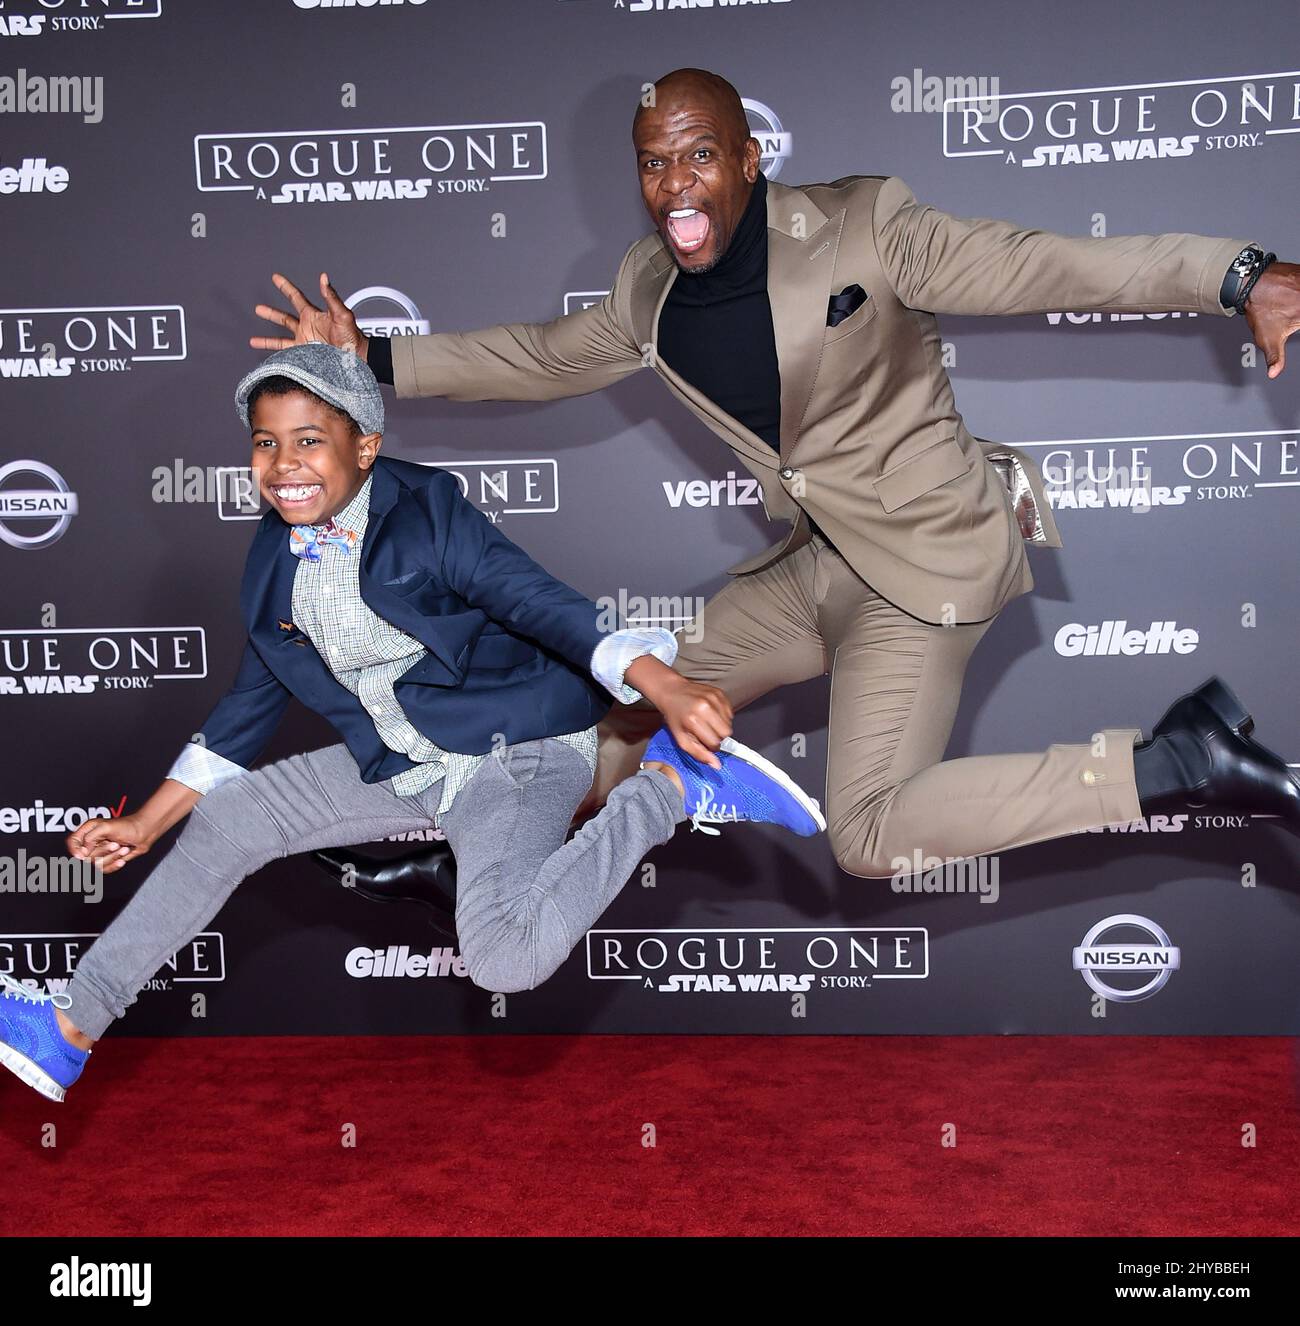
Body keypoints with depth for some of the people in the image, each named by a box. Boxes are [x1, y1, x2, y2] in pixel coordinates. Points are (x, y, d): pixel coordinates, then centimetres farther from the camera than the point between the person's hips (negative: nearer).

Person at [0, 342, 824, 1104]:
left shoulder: (428, 511, -13)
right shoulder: (276, 557, 7)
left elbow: (539, 602, -20)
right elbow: (255, 697, 15)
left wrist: (664, 687, -36)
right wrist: (150, 822, 17)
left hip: (515, 753, -7)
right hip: (394, 766, 8)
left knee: (506, 958, -31)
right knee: (223, 822, 4)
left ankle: (672, 787, -15)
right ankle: (73, 1027, 15)